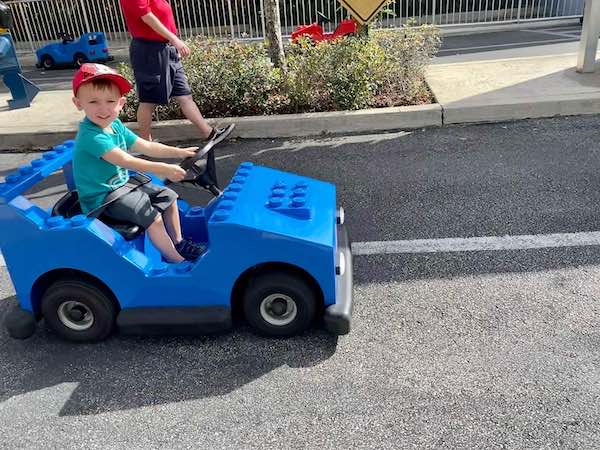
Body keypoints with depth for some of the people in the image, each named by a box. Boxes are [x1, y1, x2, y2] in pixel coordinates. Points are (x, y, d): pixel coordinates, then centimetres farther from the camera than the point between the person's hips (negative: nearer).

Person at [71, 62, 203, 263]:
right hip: (102, 199, -9)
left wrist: (179, 152, -2)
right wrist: (163, 169, -38)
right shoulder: (90, 136, -27)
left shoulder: (115, 125, 2)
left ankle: (178, 243, 21)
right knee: (152, 216, -22)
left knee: (168, 197, 9)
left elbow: (146, 146, 4)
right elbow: (125, 160, -34)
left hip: (122, 184, 10)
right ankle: (176, 261, -8)